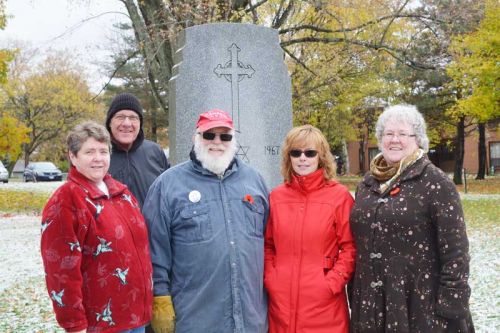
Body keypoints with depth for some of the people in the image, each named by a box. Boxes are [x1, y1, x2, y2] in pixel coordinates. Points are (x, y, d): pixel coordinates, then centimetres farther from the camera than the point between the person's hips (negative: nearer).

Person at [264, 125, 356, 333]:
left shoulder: (340, 195, -3)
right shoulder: (276, 196, 6)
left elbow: (350, 247, -3)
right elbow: (268, 245, 12)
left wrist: (332, 283, -11)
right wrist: (269, 279, 0)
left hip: (324, 302, -3)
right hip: (281, 300, 3)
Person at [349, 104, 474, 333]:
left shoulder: (435, 183, -8)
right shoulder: (367, 183, 8)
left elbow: (455, 250, -11)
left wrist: (451, 307, -14)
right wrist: (355, 296, 12)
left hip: (420, 305, -5)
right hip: (370, 303, 5)